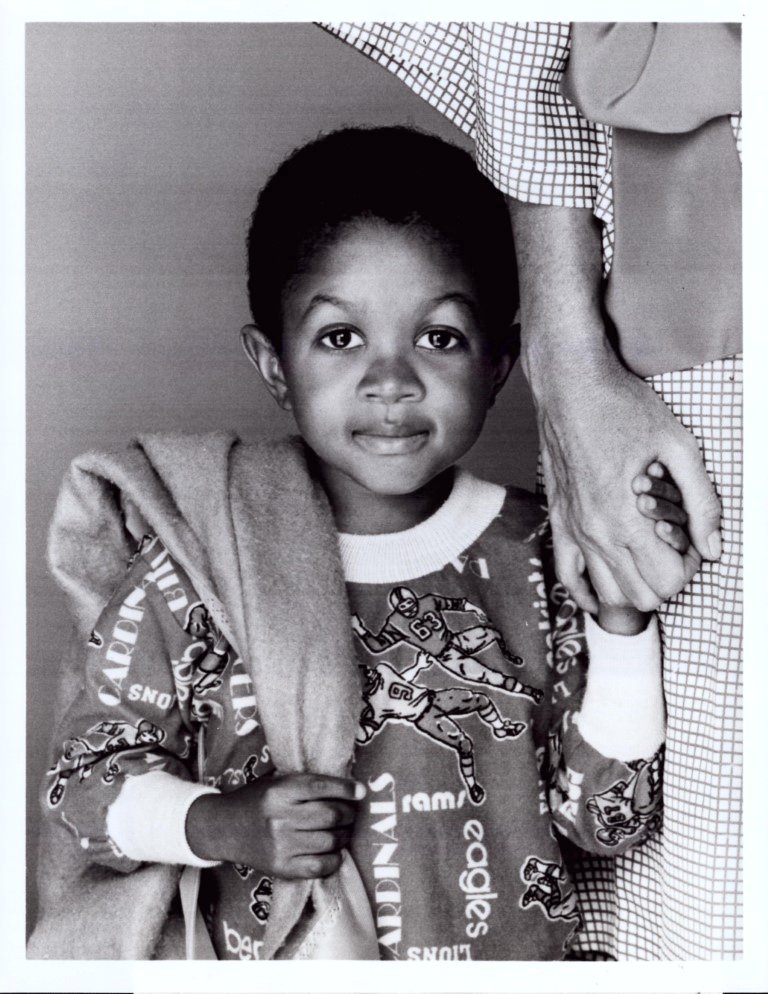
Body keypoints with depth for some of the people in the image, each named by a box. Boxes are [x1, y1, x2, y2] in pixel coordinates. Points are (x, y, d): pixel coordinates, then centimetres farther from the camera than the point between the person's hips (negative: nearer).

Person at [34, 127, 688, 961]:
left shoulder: (539, 561, -7)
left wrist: (619, 619, -16)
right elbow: (88, 778, -2)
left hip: (520, 956, 0)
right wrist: (219, 825, -18)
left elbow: (608, 818, -4)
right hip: (269, 960, 1)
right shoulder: (196, 570, -11)